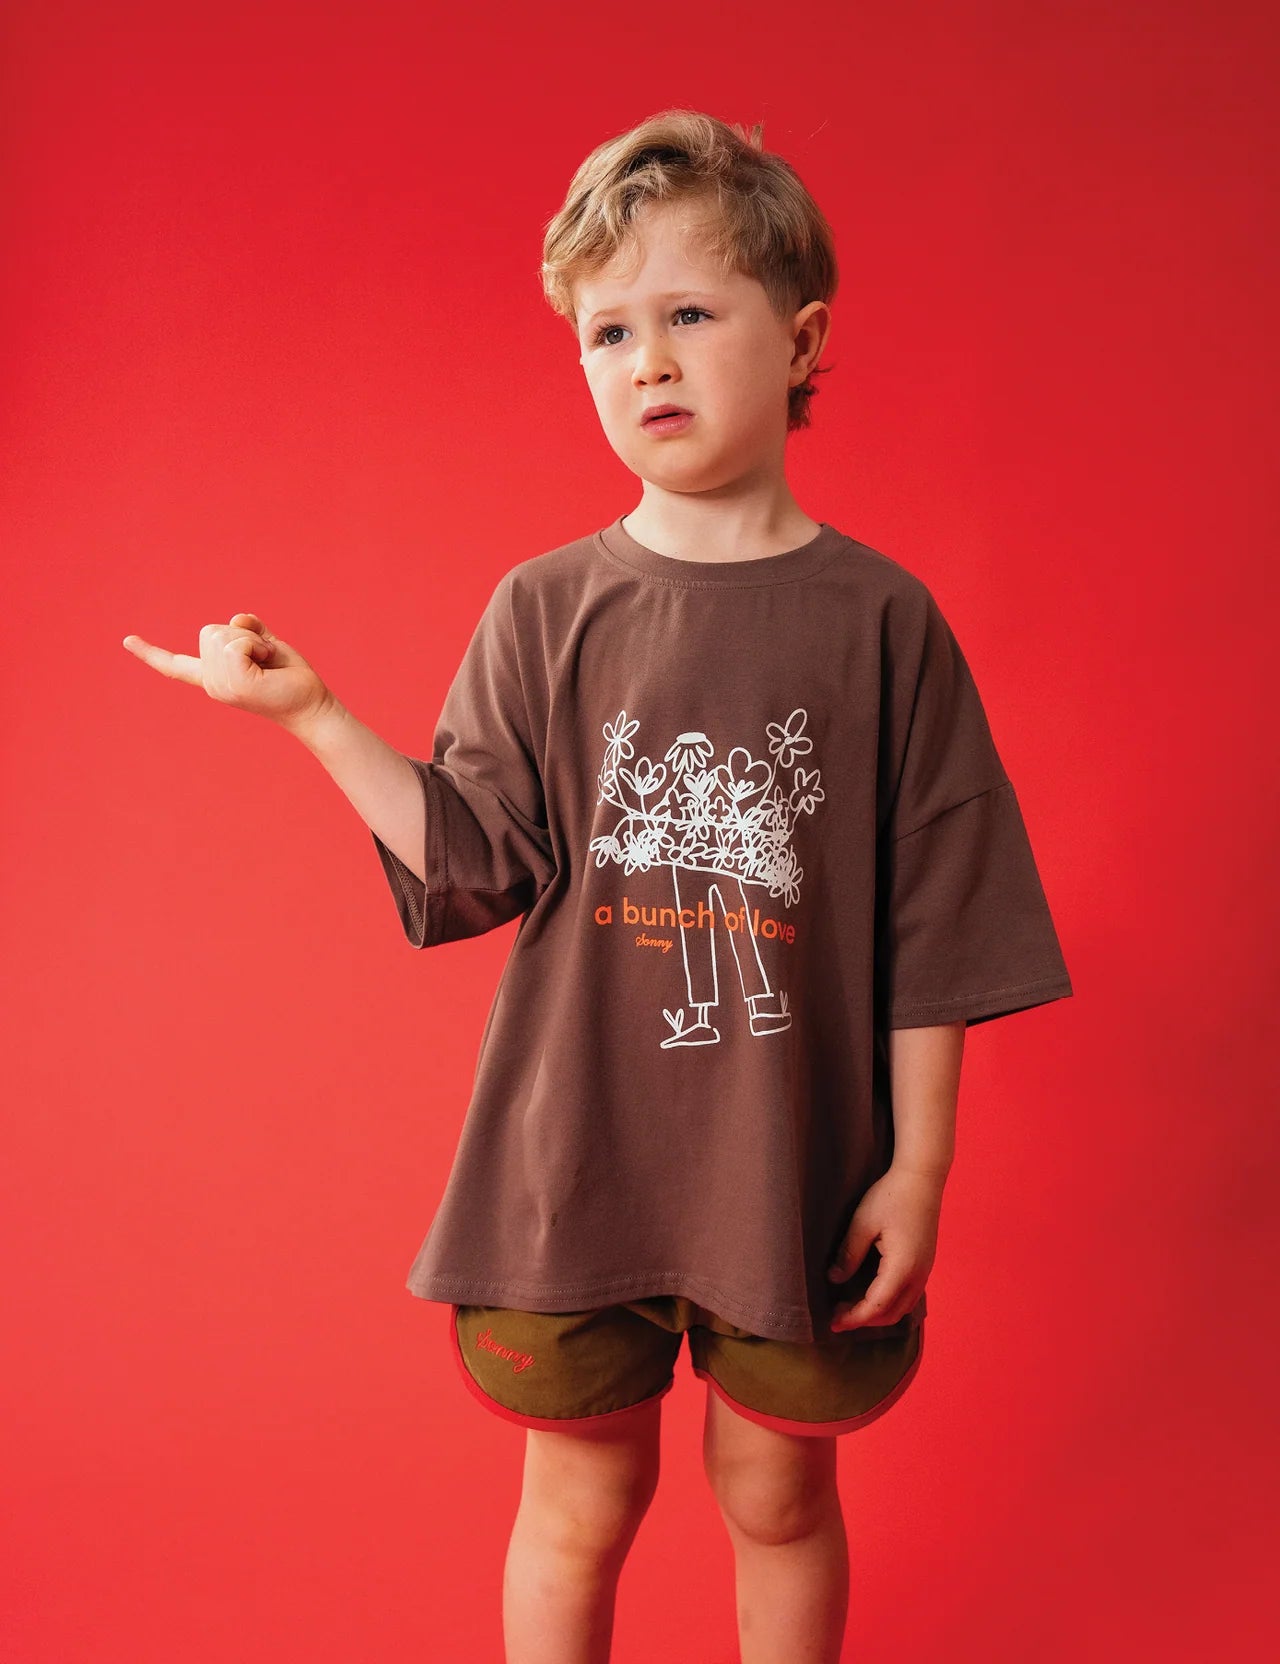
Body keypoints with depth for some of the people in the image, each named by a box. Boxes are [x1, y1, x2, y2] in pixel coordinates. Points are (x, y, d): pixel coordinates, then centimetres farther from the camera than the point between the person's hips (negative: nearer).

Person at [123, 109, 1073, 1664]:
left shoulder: (879, 618, -7)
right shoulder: (546, 613, -4)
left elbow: (933, 923, -4)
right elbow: (477, 868, -7)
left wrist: (917, 1163, -4)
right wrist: (313, 715, -15)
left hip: (799, 1164, 0)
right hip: (579, 1155, 1)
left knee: (779, 1494, 19)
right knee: (579, 1507, 17)